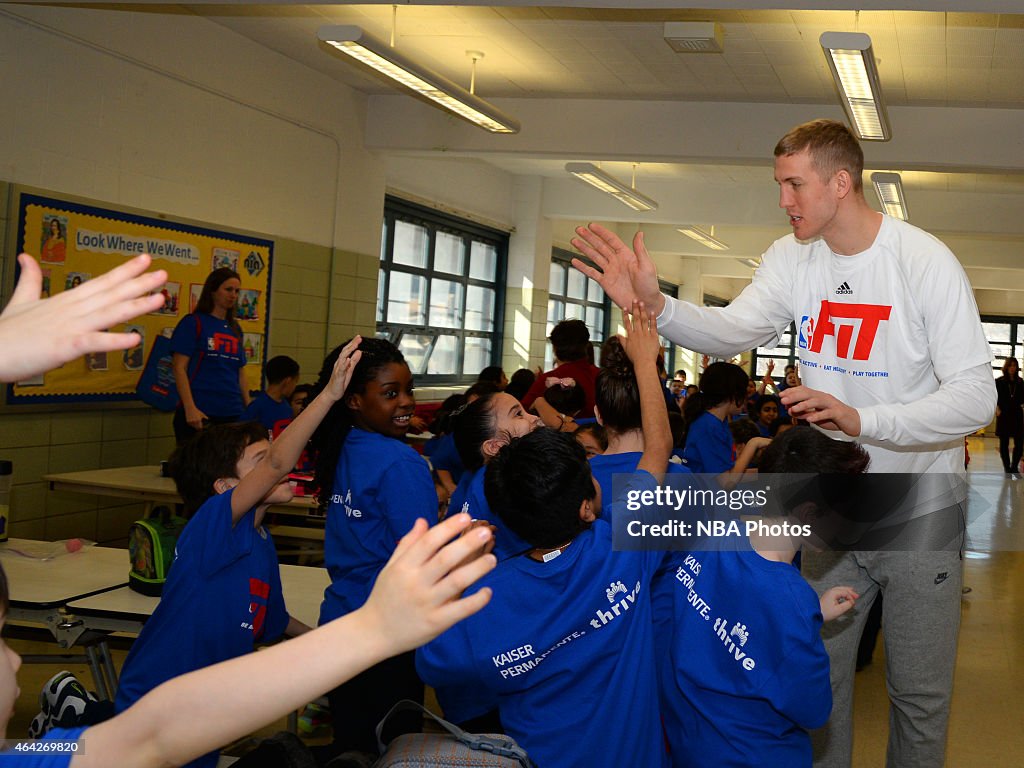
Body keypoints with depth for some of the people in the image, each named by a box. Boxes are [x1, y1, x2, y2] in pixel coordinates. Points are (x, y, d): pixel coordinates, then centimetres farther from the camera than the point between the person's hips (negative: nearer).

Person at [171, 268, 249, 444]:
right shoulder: (193, 323, 0)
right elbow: (179, 368, -7)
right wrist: (190, 408, -16)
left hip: (232, 414, 5)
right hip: (200, 413, -5)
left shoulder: (235, 329, 16)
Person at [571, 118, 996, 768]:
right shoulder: (793, 258, -2)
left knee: (919, 691, 8)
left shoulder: (927, 262, -19)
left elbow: (976, 397, -23)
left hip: (921, 510, -4)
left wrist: (861, 418, -36)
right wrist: (653, 304, -26)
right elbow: (731, 332, -7)